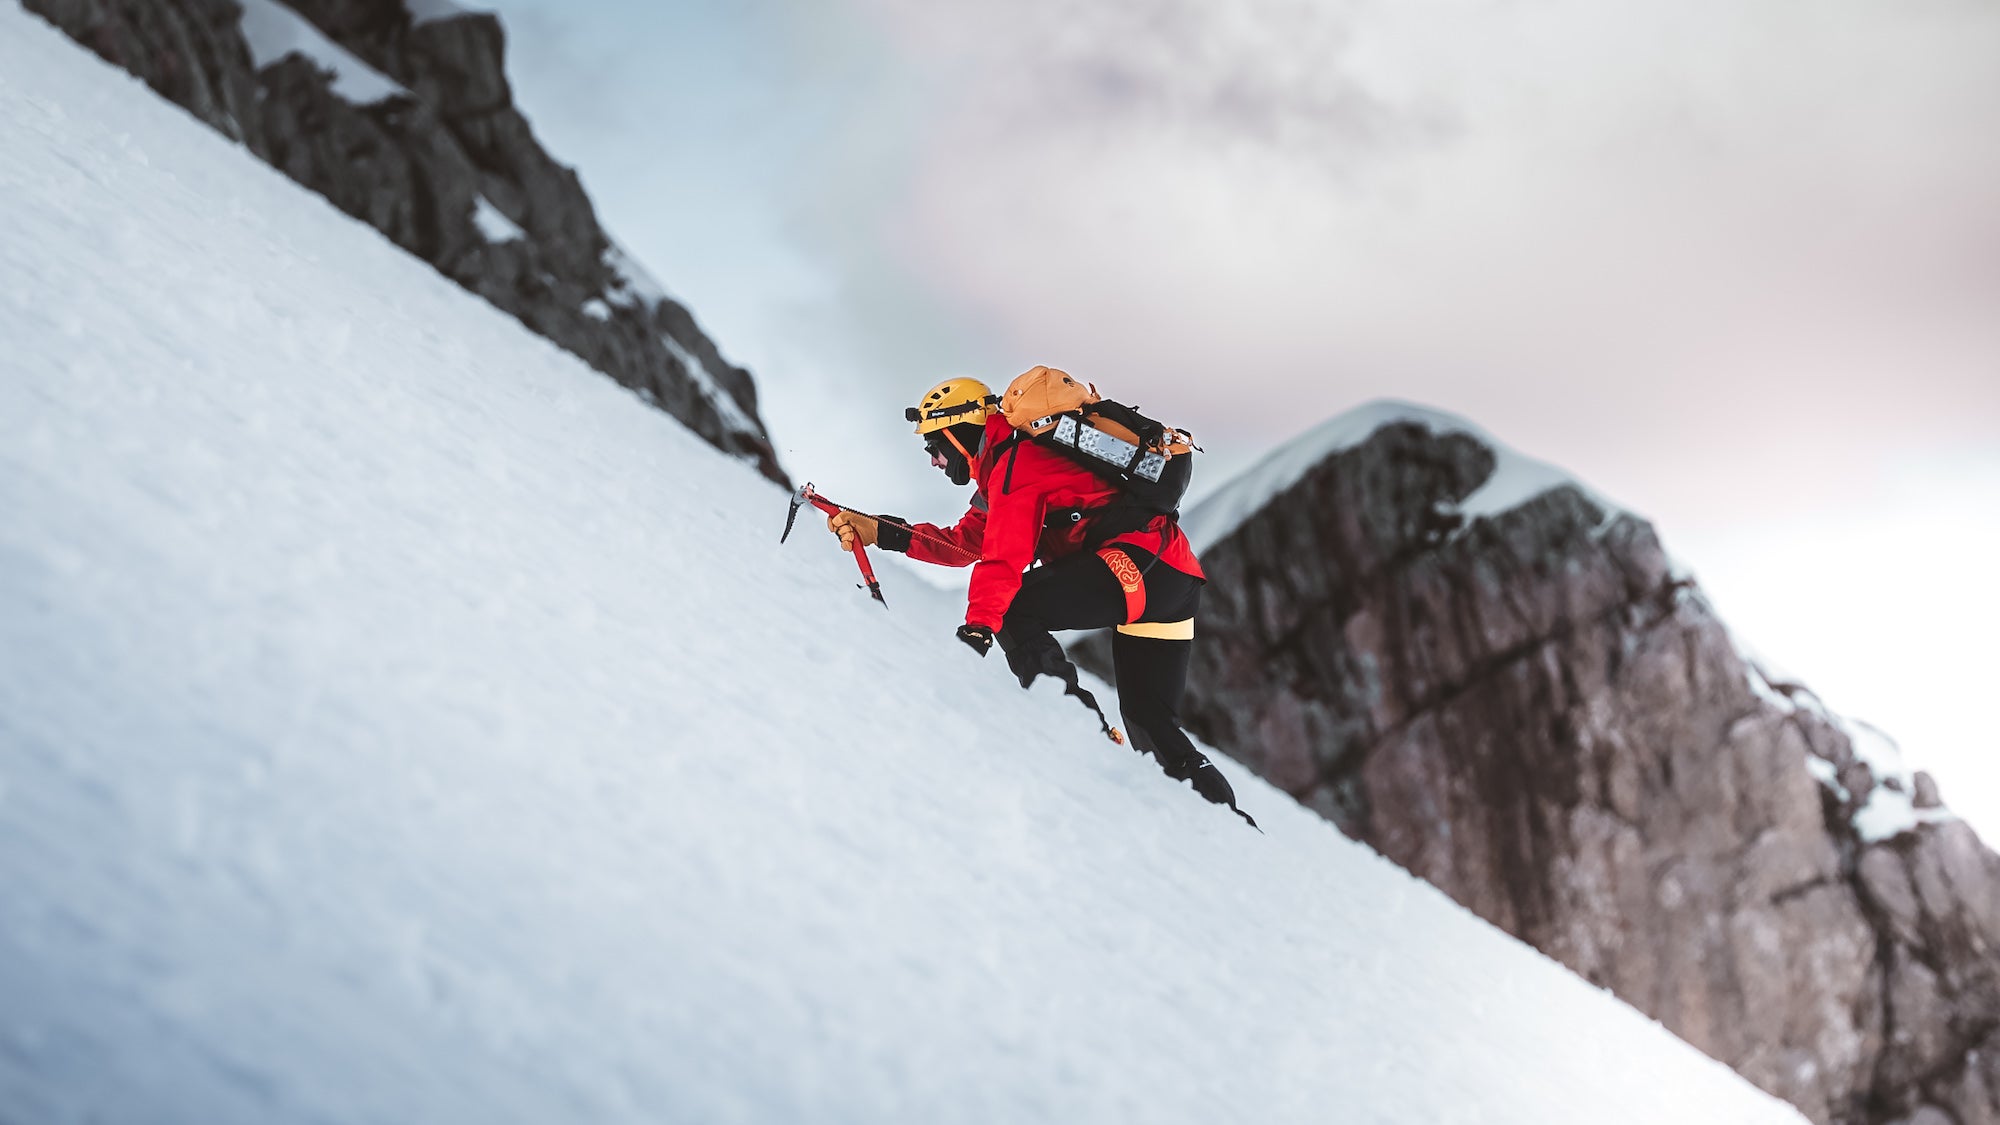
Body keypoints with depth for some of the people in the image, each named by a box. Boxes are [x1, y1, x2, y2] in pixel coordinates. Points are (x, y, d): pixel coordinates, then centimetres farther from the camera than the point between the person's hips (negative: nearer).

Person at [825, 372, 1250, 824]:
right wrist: (880, 532, 17)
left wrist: (976, 628, -27)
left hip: (1140, 559, -10)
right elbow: (963, 542, 24)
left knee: (1013, 610, -14)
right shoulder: (1003, 470, 25)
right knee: (1152, 727, 12)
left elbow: (1003, 559, -19)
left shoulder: (1013, 463, -6)